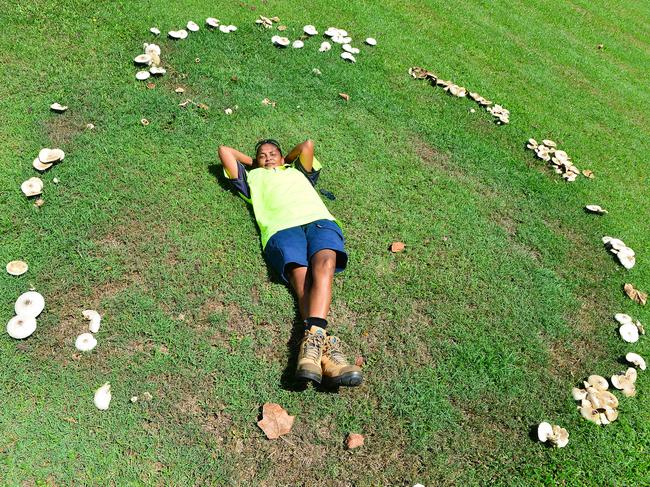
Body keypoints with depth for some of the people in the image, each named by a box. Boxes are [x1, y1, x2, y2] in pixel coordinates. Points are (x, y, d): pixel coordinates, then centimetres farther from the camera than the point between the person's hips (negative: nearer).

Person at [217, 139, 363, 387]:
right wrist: (253, 162, 50)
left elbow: (307, 145, 30)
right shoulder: (253, 177, 39)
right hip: (281, 227, -1)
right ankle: (326, 347, -49)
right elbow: (224, 150, 42)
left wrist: (285, 159, 43)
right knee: (302, 280, -29)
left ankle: (312, 341, -51)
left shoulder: (298, 171, 43)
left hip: (319, 220, 1)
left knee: (324, 265, -32)